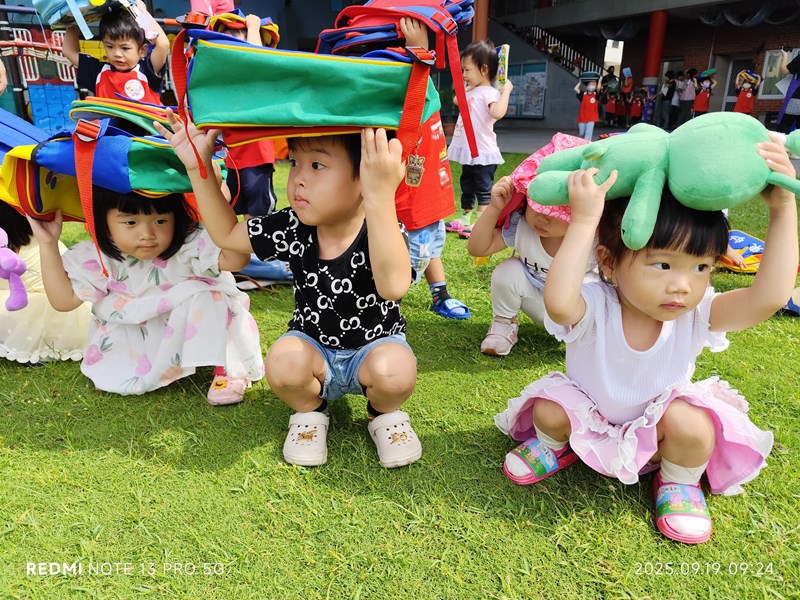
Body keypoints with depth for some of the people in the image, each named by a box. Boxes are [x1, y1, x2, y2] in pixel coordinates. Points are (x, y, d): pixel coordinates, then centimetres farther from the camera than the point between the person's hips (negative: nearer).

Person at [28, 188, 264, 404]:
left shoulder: (189, 245, -26)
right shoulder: (98, 259, -15)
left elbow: (235, 259, -39)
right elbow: (63, 299, -9)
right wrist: (48, 245, -16)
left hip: (189, 335, -2)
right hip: (140, 342, 3)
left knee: (204, 295, -29)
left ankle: (224, 368, -17)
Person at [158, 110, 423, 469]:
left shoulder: (381, 232, -26)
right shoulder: (294, 229, -13)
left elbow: (393, 286, -50)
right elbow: (226, 234, 1)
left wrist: (381, 197, -61)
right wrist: (198, 168, -10)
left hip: (375, 344, -2)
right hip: (315, 347, 3)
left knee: (395, 371, -34)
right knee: (283, 364, -30)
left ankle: (385, 413, 3)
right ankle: (309, 411, 6)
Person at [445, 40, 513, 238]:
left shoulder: (490, 93, -16)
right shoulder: (472, 91, 12)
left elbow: (498, 112, -36)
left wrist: (506, 90, -29)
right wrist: (467, 87, 22)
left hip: (482, 153, -10)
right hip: (469, 152, 10)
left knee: (483, 190, -3)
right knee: (467, 188, 19)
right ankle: (464, 220, 32)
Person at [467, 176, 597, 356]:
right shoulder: (519, 226, -26)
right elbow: (477, 248, -26)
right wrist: (494, 208, -38)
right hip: (539, 303, 0)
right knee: (507, 271, -26)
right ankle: (505, 321, 2)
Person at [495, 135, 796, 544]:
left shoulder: (696, 314, -23)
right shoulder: (594, 307, -32)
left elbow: (770, 297, -40)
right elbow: (557, 302, -57)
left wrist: (783, 209, -42)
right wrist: (584, 221, -56)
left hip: (658, 430, 1)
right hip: (588, 415, -1)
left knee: (691, 425, -27)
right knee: (549, 410, -25)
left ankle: (679, 481, 10)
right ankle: (554, 445, 15)